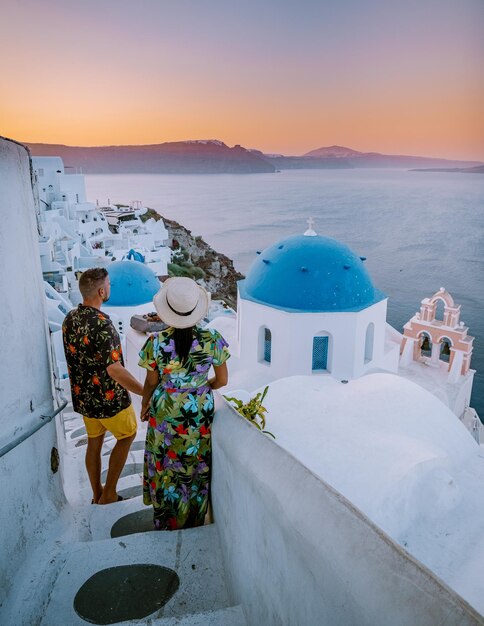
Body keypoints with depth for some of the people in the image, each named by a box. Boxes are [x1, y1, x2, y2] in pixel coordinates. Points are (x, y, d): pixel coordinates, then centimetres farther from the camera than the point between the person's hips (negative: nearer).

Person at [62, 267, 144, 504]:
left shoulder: (69, 318, -1)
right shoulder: (102, 323, -27)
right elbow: (114, 369, -30)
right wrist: (146, 393, -27)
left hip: (82, 396, 7)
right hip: (108, 397, -7)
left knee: (94, 442, 20)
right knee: (127, 435, 16)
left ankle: (97, 495, 34)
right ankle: (108, 493, 19)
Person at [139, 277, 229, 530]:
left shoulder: (156, 343, -18)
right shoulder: (212, 340, -15)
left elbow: (151, 382, -5)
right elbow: (222, 380, -5)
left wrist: (144, 405, 15)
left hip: (165, 415, -1)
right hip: (200, 415, 1)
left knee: (166, 470, 20)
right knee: (197, 470, 20)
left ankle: (166, 525, 38)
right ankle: (194, 522, 39)